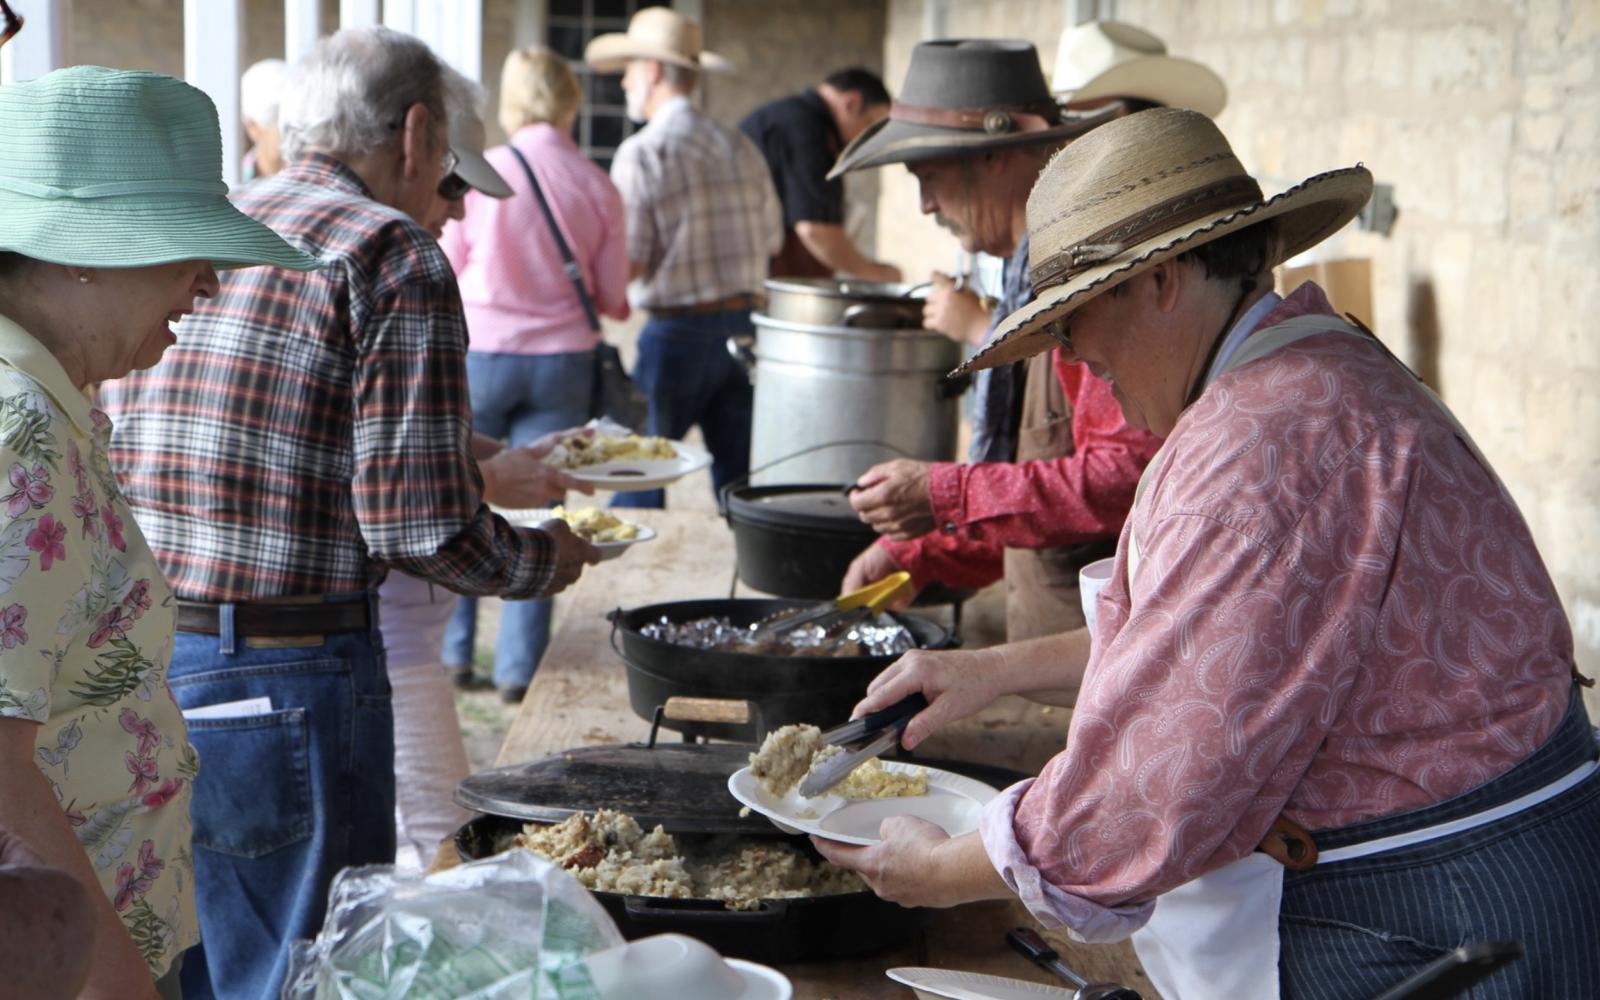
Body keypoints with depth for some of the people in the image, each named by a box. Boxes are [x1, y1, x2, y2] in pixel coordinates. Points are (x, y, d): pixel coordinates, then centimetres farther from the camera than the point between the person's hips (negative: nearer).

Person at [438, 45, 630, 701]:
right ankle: (519, 667, 7)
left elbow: (443, 279, -1)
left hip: (482, 351, -1)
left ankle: (453, 652, 18)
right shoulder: (597, 187, -3)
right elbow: (612, 298, 2)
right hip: (563, 360, 1)